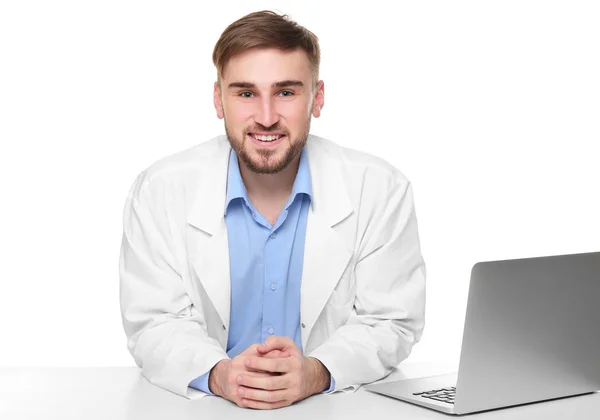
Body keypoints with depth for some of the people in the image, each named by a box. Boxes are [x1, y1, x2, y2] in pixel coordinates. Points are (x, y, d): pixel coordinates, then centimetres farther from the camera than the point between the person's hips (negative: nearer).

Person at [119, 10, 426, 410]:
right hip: (206, 407, 0)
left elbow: (392, 323, -4)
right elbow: (154, 324, -4)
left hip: (340, 404, 0)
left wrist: (317, 374, -24)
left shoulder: (383, 191, -7)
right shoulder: (159, 192, -5)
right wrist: (217, 375, -24)